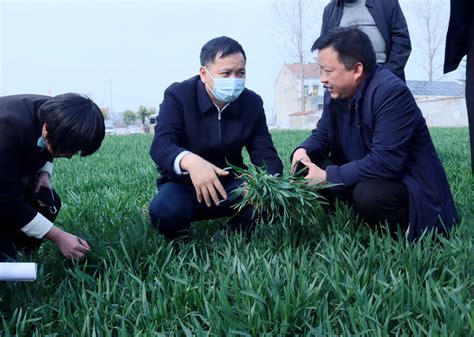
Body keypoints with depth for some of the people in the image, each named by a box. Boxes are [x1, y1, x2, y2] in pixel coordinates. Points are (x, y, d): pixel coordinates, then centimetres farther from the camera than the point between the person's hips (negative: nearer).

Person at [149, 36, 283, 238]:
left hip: (229, 183, 3)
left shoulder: (253, 103, -4)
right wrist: (189, 161, -53)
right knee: (165, 210, -36)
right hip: (182, 183, -3)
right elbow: (161, 145, -28)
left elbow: (265, 155, -7)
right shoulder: (178, 95, -14)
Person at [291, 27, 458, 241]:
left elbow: (384, 162, -32)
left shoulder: (392, 92, -25)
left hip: (412, 187, -7)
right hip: (366, 177, 8)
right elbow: (322, 134, 11)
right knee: (310, 171, -7)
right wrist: (303, 151, -13)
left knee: (368, 194, -36)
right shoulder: (335, 93, -1)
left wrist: (327, 177, -28)